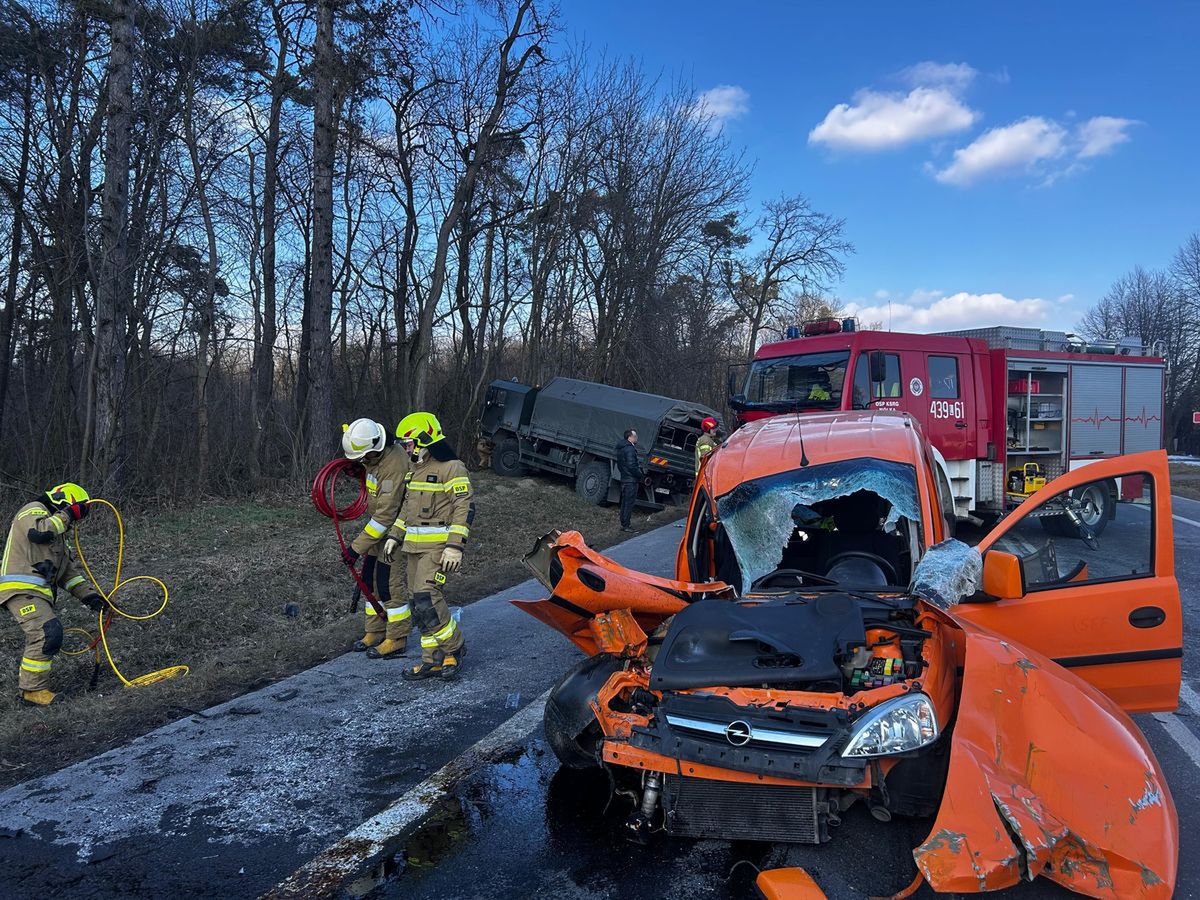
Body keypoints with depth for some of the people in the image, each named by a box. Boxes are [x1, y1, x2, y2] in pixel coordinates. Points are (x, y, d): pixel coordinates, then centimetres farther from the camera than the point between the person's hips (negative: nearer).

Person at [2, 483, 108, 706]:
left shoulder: (58, 533, 27)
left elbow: (68, 572, 24)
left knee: (43, 637, 15)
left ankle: (26, 682, 29)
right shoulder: (34, 510, 0)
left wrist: (89, 595, 13)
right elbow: (39, 532, -25)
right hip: (21, 588, -10)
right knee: (48, 633, -19)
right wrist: (65, 515, -10)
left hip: (38, 592, 10)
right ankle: (33, 690, -12)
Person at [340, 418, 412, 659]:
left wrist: (357, 547, -26)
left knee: (390, 585, -4)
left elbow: (385, 515, -30)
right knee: (370, 580, 14)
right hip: (379, 527, 10)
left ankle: (396, 641, 10)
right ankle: (375, 632, 28)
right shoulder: (375, 457, 0)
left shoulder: (395, 465, -30)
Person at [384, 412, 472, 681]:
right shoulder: (415, 469, 17)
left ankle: (453, 648, 3)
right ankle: (433, 660, 16)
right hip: (414, 546, 9)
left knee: (427, 599, -17)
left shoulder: (452, 468, -10)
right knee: (419, 604, 8)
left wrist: (455, 546, -21)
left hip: (438, 547, -9)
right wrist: (395, 536, 19)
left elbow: (464, 509, -15)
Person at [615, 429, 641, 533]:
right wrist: (640, 474, -8)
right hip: (631, 480, -10)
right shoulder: (630, 449, -17)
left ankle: (623, 524, 21)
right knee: (629, 503, -6)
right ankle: (626, 525, -4)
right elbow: (631, 466, -23)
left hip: (624, 479, 10)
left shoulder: (620, 448, 14)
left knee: (624, 502, 15)